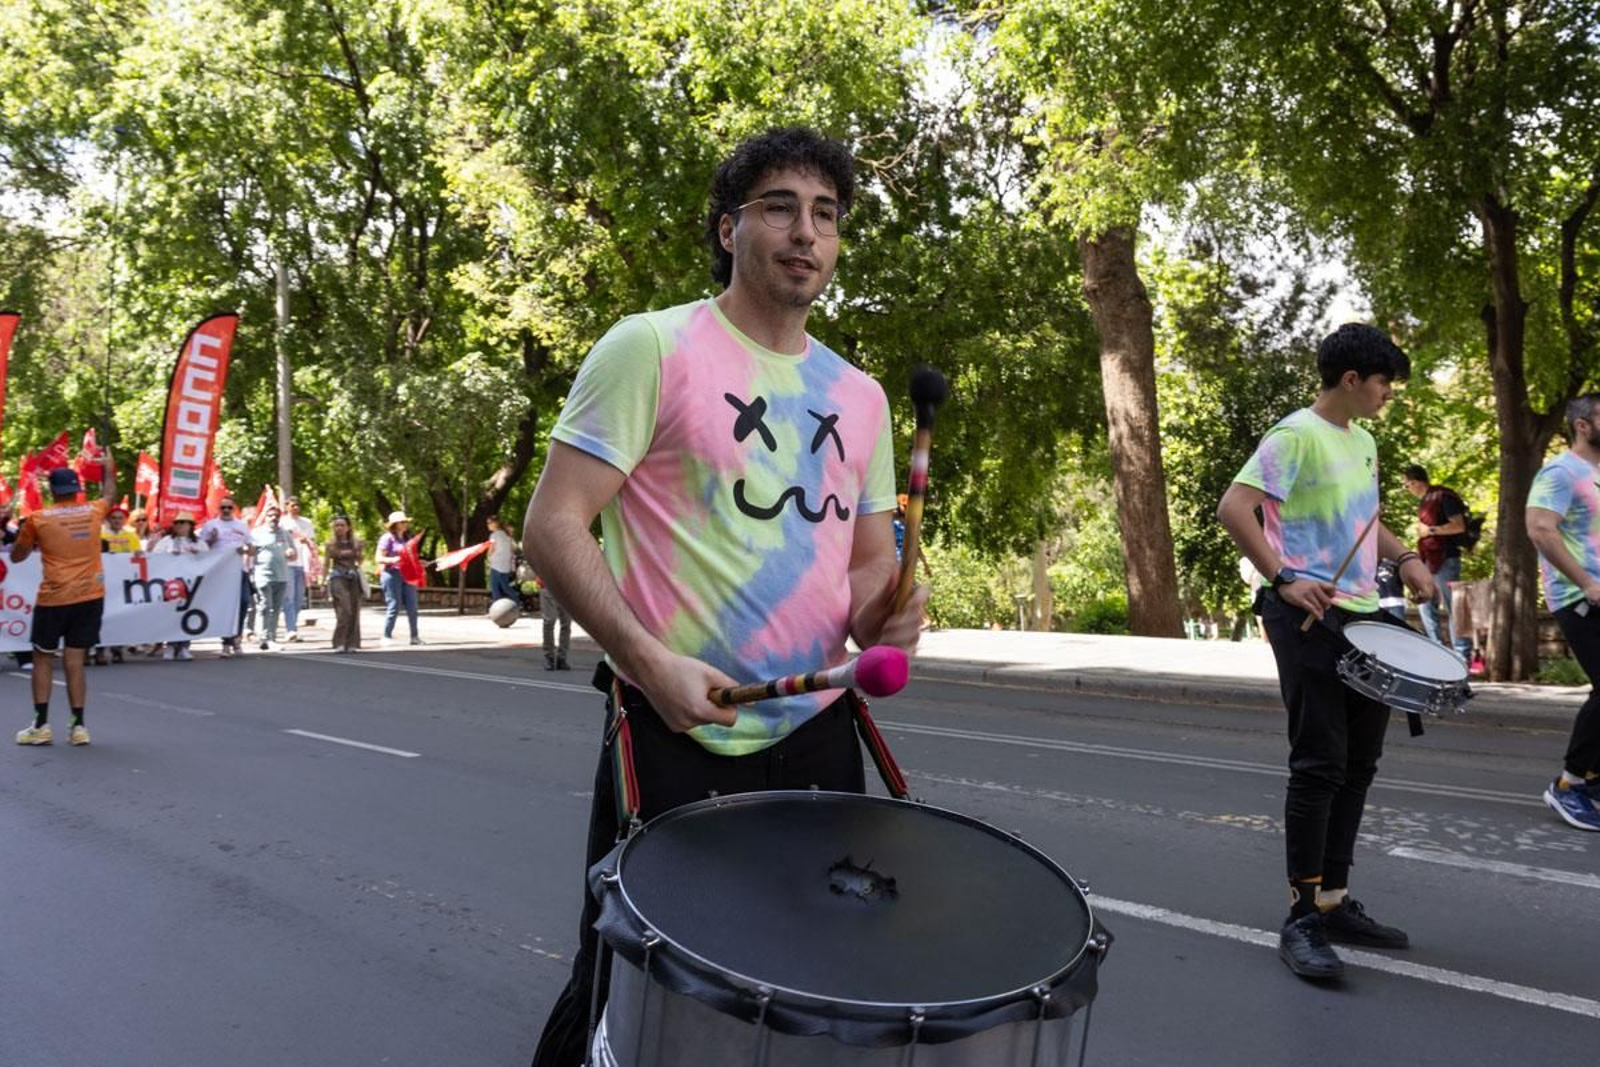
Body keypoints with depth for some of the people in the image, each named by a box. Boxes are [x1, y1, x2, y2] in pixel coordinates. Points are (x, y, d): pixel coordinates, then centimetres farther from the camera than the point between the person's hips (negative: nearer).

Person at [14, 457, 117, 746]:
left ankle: (41, 725, 9)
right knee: (74, 661, 4)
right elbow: (109, 493, 28)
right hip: (90, 597, 2)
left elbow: (16, 556, 10)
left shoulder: (38, 519, -3)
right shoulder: (94, 511, 3)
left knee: (43, 660, 10)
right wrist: (109, 467, 43)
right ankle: (78, 726, 3)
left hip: (53, 599, -2)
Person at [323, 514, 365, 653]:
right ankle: (339, 643, -11)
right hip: (338, 579, -3)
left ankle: (351, 643, 8)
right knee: (344, 611, -15)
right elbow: (326, 565, 6)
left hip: (354, 578, 3)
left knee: (354, 612, 1)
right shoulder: (330, 545, 4)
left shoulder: (356, 543, 8)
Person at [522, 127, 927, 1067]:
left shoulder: (859, 397, 11)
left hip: (817, 738, 6)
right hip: (676, 738, -5)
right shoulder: (653, 348, -7)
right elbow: (553, 527, -11)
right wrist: (648, 658, -23)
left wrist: (881, 613, -6)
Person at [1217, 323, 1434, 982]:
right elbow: (1233, 508, -20)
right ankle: (1301, 920, 0)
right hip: (1312, 620, -9)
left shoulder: (1362, 442, 16)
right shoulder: (1296, 435, -11)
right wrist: (1284, 579, -24)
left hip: (1365, 620, 9)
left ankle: (1335, 900, 23)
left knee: (1358, 765, 12)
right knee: (1320, 766, -8)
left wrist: (1404, 559, 11)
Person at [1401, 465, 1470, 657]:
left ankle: (1462, 654, -4)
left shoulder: (1442, 496, -12)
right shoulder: (1424, 502, 16)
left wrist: (1430, 530, -17)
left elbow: (1459, 526, -18)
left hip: (1445, 560, -10)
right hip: (1429, 561, 10)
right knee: (1425, 605, 11)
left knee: (1453, 608, -7)